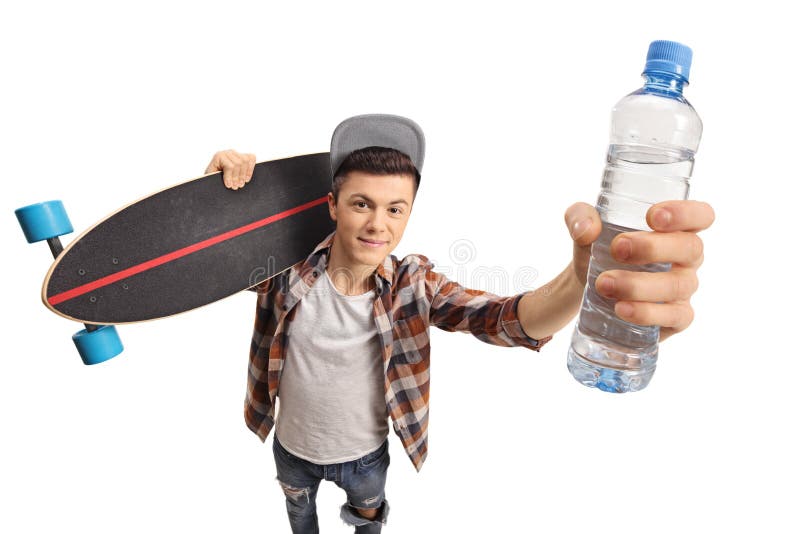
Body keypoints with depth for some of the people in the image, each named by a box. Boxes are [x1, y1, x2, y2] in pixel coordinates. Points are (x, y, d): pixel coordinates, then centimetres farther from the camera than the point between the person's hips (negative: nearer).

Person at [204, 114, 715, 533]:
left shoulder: (414, 284, -26)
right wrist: (219, 186, -34)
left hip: (366, 454, 0)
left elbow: (508, 318, -40)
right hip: (292, 448, 1)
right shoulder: (287, 266, -25)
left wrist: (583, 274, -63)